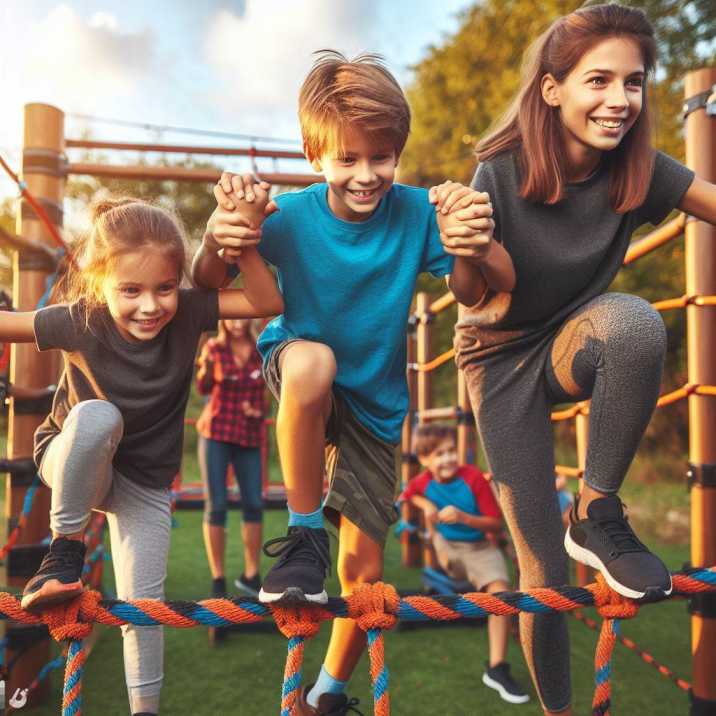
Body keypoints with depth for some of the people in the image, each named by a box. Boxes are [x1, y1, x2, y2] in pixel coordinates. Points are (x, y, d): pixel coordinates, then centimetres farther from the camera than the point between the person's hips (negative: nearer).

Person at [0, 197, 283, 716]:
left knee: (144, 606, 1)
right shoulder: (80, 323, -25)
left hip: (146, 483, 2)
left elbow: (268, 302, -25)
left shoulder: (187, 314, -20)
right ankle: (65, 549, -18)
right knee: (97, 414, -37)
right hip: (74, 462, -2)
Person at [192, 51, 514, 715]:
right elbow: (208, 286, -22)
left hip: (376, 402, 2)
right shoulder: (291, 216, -21)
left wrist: (475, 250, -48)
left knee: (363, 564, 4)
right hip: (296, 375, -2)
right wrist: (217, 242, -45)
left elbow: (492, 288, -25)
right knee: (313, 360, -40)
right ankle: (303, 531, -16)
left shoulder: (415, 212, -19)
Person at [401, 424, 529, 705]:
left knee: (500, 591, -23)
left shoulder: (474, 477, -21)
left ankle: (496, 669, -16)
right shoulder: (423, 482, -12)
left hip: (479, 547, -5)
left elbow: (496, 524, -16)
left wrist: (463, 517, -32)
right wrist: (427, 506, -8)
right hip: (447, 546, 5)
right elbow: (407, 495, 13)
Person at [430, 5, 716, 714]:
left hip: (576, 343, 2)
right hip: (502, 361, -2)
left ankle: (597, 514, -17)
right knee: (543, 570, -2)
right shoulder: (503, 174, -21)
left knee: (636, 319, -37)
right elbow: (480, 298, -21)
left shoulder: (641, 170, -13)